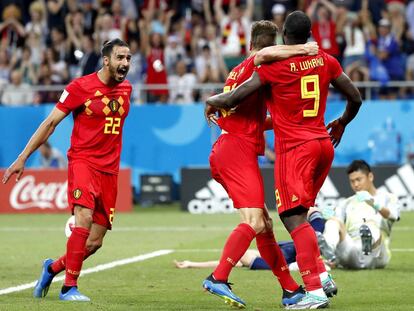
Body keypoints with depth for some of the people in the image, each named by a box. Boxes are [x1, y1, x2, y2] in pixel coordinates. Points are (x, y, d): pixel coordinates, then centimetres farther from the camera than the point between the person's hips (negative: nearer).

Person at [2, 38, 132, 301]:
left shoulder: (126, 88, 10)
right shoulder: (80, 87, -7)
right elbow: (51, 123, -3)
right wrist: (23, 157, -5)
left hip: (109, 171, 6)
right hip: (82, 161, -6)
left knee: (94, 243, 4)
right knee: (84, 218, -28)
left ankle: (53, 267, 29)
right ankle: (69, 287, -21)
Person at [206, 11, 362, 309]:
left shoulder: (273, 65, -9)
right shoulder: (325, 61, 6)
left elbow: (233, 99, -8)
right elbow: (355, 98, 13)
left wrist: (211, 100, 14)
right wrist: (341, 123, 32)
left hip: (294, 148, -6)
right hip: (324, 143, 7)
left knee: (294, 217, -9)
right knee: (298, 213, 20)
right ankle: (320, 272, 9)